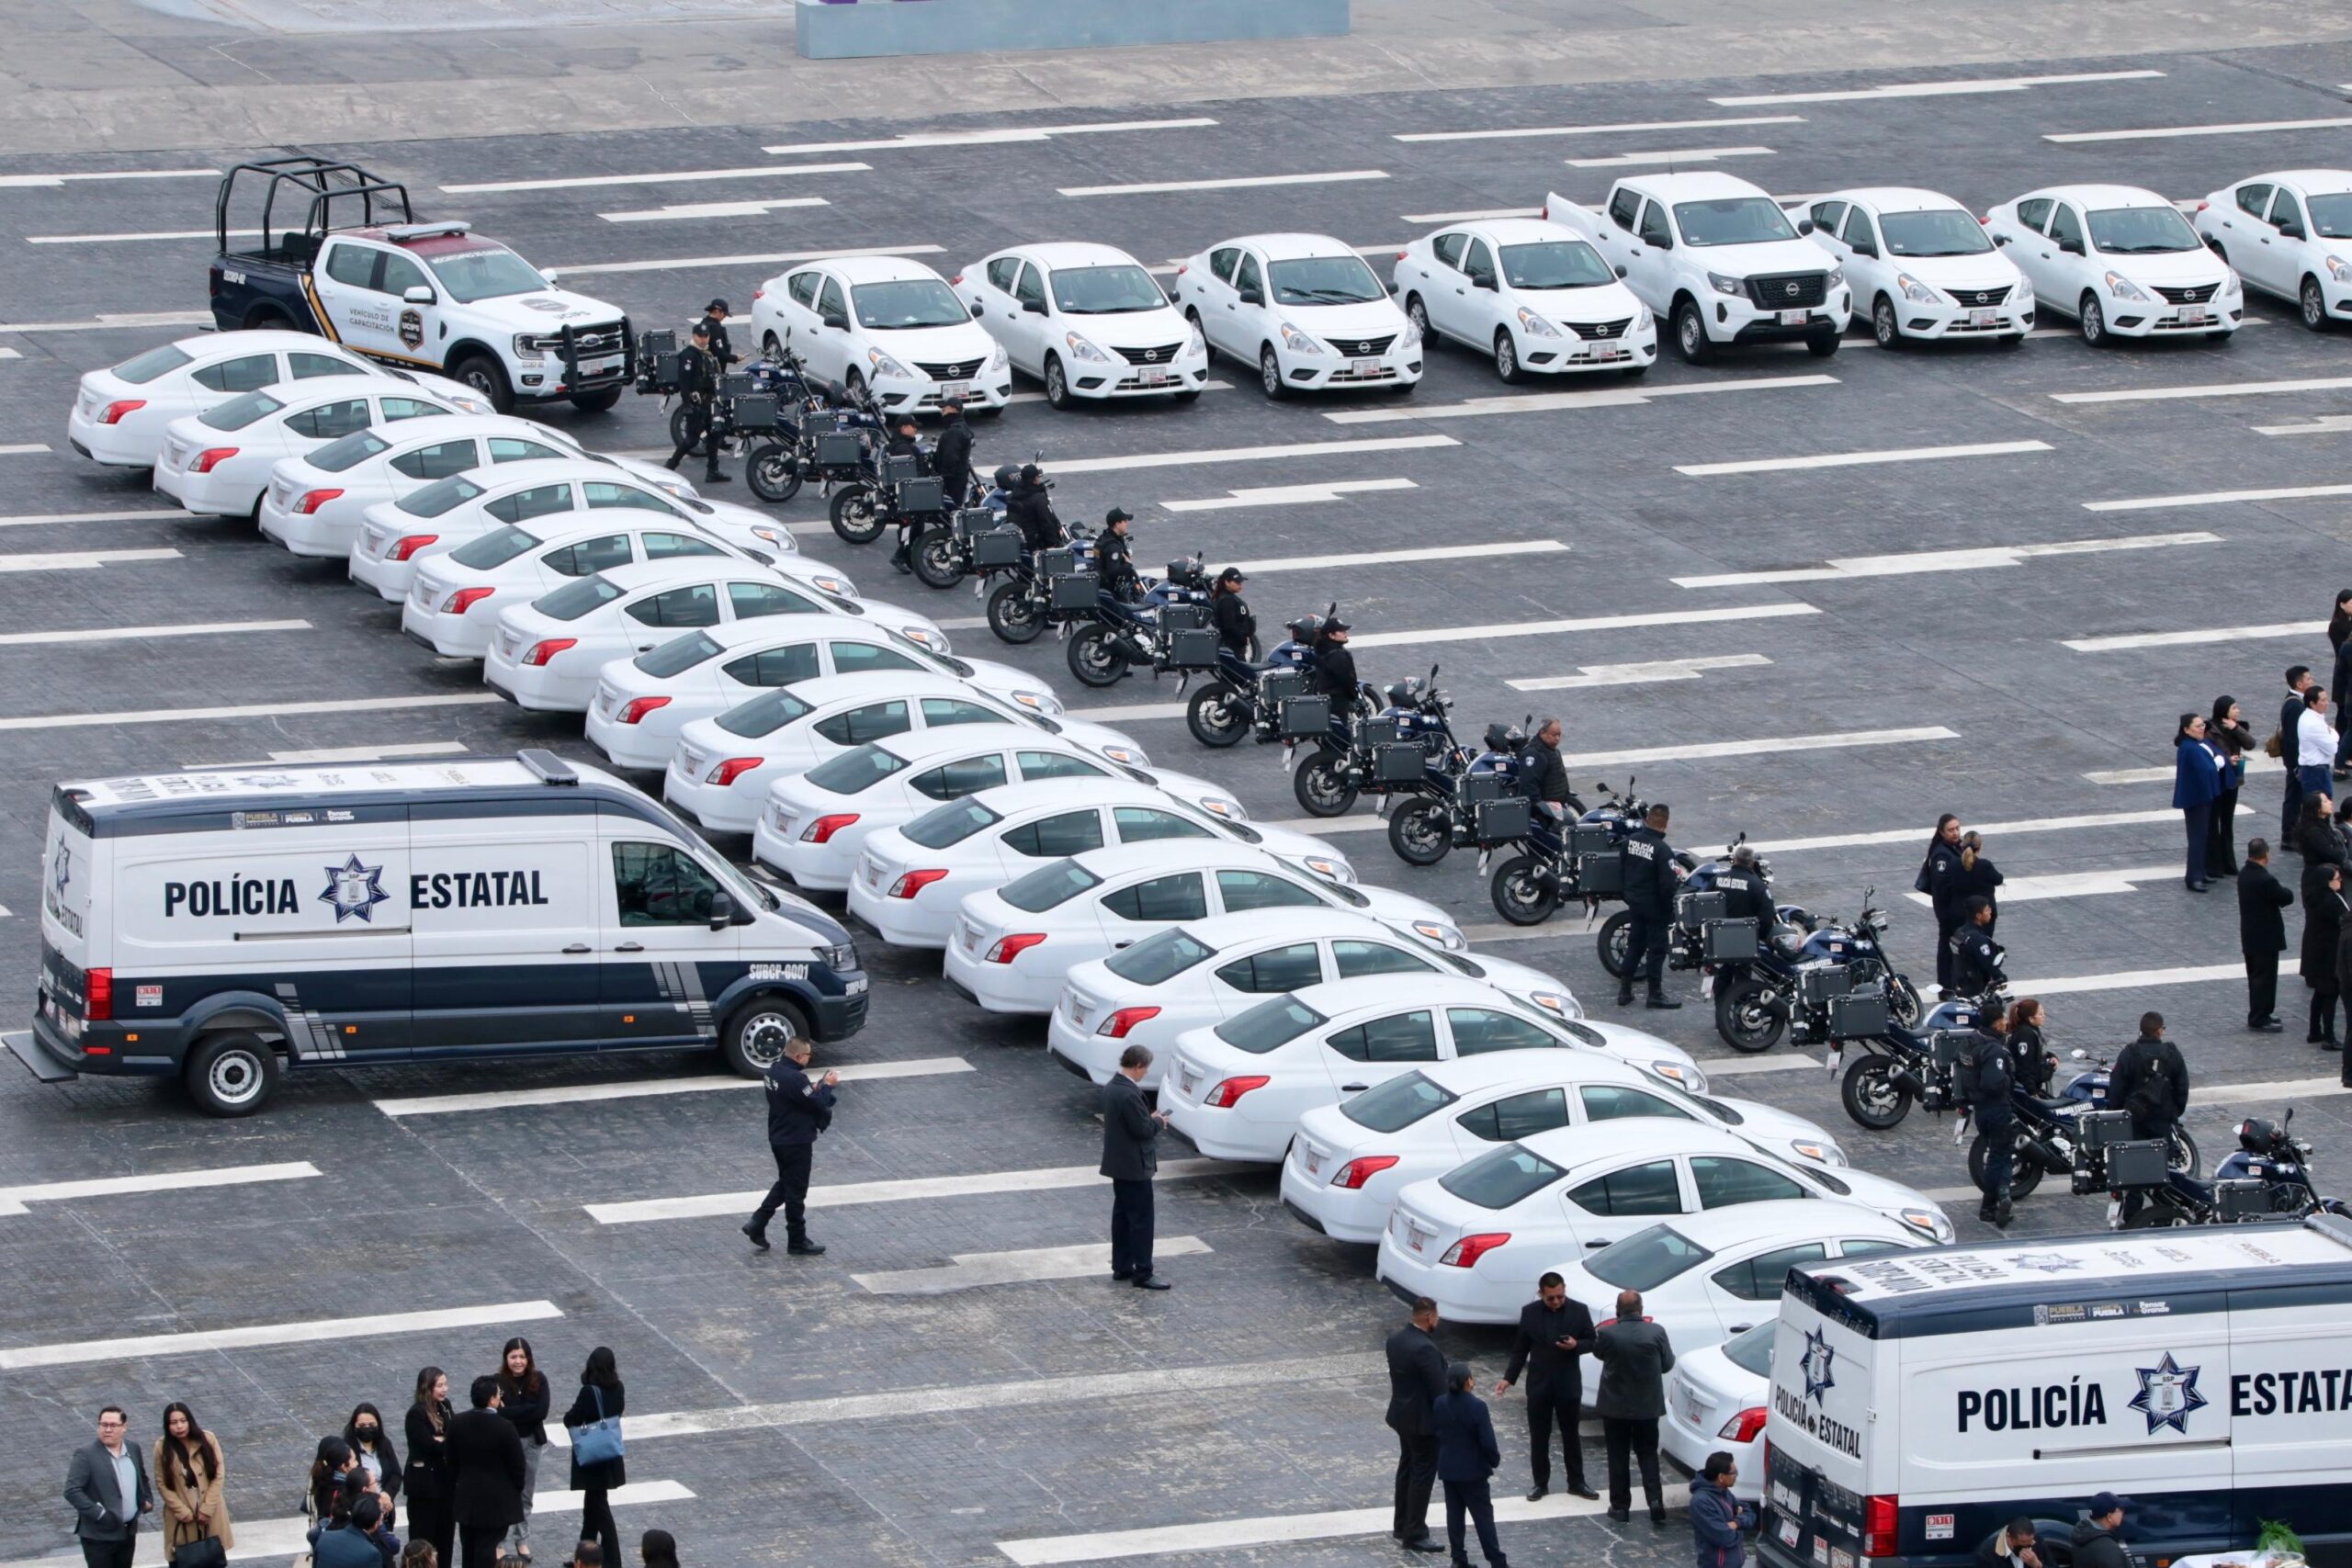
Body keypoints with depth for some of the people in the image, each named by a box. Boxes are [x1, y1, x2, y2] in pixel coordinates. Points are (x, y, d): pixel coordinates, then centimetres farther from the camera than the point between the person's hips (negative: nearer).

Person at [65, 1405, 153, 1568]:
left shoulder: (133, 1450, 7)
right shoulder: (86, 1455, -13)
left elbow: (142, 1479, 25)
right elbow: (72, 1491, -20)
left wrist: (147, 1500, 8)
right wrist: (99, 1513, -25)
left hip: (128, 1532, 6)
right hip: (99, 1535, -6)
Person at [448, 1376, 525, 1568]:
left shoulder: (457, 1422, -6)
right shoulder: (504, 1427, -21)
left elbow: (451, 1461, 4)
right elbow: (517, 1464, -12)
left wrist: (454, 1490, 15)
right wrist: (517, 1488, 6)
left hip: (466, 1499, 5)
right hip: (497, 1500, -5)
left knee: (469, 1549, 16)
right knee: (487, 1552, 0)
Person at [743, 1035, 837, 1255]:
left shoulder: (775, 1071, 2)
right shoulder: (794, 1079, -26)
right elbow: (818, 1105, -22)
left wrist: (814, 1088, 3)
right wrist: (827, 1086, -7)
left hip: (778, 1138, 9)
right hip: (797, 1142, -9)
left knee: (785, 1184, 24)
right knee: (796, 1191, 4)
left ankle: (757, 1223, 16)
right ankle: (797, 1241, 16)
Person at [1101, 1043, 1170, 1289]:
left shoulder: (1111, 1087, 5)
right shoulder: (1130, 1094, -26)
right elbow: (1142, 1130, -24)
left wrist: (1150, 1118, 10)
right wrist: (1158, 1122, -6)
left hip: (1119, 1164, 10)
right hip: (1134, 1167, -10)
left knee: (1122, 1215, 17)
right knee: (1141, 1220, -3)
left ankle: (1121, 1266, 24)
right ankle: (1142, 1274, 0)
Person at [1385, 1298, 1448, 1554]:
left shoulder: (1395, 1340, 1)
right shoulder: (1425, 1348, -26)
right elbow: (1439, 1389, -22)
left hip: (1402, 1415, 9)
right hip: (1423, 1420, -9)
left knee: (1407, 1469, 21)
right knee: (1422, 1475, 0)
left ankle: (1401, 1526, 31)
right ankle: (1414, 1535, 4)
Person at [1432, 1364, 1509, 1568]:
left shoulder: (1439, 1404, -4)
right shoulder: (1477, 1406, -20)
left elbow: (1433, 1433, 6)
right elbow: (1487, 1441, -19)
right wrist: (1494, 1459, -1)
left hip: (1447, 1469, 5)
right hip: (1473, 1470, -5)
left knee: (1454, 1514, 13)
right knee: (1483, 1516, 1)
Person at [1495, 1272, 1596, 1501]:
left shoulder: (1579, 1311, -6)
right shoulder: (1529, 1312, -4)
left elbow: (1591, 1342, 1)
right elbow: (1520, 1349, 2)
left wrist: (1576, 1345, -21)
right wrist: (1509, 1378, -5)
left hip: (1568, 1384, -1)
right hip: (1539, 1384, 1)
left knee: (1571, 1435, 10)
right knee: (1538, 1437, 7)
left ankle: (1576, 1482, 21)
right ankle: (1541, 1483, 17)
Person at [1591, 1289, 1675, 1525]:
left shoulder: (1607, 1334, -15)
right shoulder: (1656, 1332, -12)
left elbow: (1598, 1353, 6)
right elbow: (1667, 1364, -1)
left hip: (1615, 1406, -1)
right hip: (1647, 1406, 1)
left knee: (1618, 1457, 10)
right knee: (1648, 1454, 12)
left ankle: (1620, 1506, 12)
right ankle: (1655, 1502, -1)